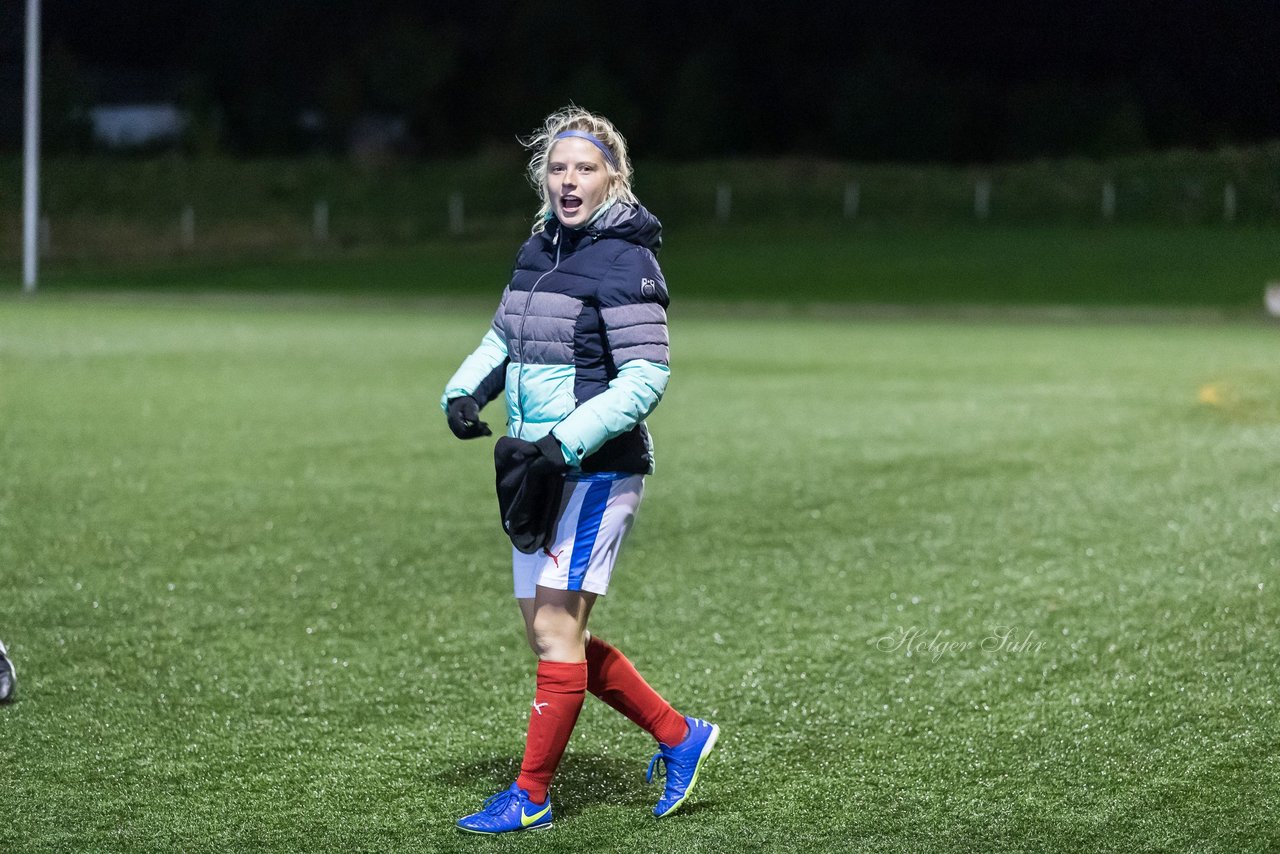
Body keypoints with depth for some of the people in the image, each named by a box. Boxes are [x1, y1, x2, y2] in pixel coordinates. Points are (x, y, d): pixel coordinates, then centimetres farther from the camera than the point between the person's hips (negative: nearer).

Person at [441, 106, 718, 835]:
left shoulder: (623, 261, -14)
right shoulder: (541, 248, 11)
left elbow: (646, 377, -19)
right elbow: (503, 338, 21)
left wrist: (569, 439, -27)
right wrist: (466, 390, 1)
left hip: (597, 471, -9)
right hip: (541, 472, 9)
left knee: (556, 631, -6)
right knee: (547, 632, 11)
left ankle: (531, 796, 4)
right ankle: (680, 736, 23)